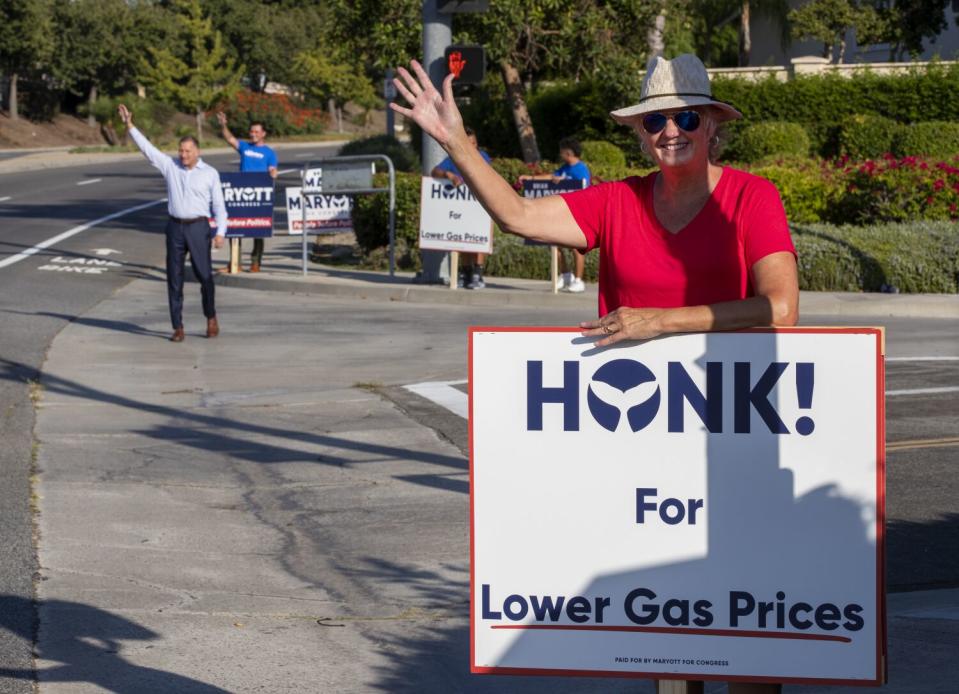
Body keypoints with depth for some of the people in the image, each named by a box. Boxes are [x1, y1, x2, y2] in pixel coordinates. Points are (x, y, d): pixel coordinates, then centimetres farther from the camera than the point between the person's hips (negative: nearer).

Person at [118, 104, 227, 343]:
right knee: (174, 279, 2)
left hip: (199, 227, -2)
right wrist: (130, 126, -6)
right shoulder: (170, 166, 6)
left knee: (204, 275, -2)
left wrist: (220, 232, -9)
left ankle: (211, 318, 21)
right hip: (175, 227, 2)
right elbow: (147, 148, 2)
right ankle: (178, 327, 7)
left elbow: (219, 205, 1)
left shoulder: (210, 173, 2)